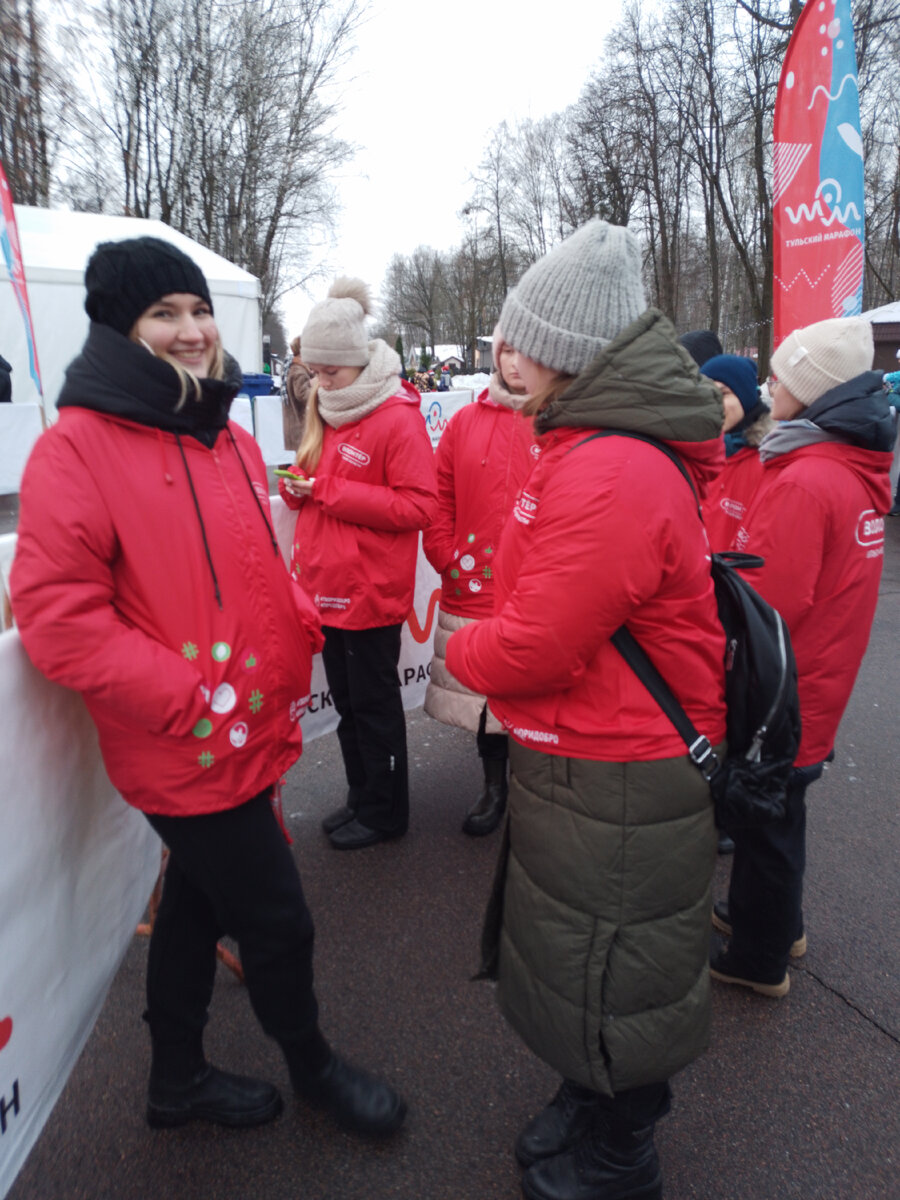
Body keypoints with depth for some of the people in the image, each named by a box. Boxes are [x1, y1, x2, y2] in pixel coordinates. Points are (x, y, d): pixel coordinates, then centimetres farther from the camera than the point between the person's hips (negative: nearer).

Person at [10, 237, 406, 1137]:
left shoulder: (229, 440, 10)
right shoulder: (78, 447, -14)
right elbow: (56, 615, -20)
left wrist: (297, 635, 5)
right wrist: (197, 700, -22)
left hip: (251, 734, 8)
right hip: (190, 752, -7)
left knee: (198, 902, 23)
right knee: (276, 921, 8)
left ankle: (177, 1080, 47)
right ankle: (312, 1067, 39)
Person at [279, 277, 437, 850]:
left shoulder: (398, 419, -13)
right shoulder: (325, 412, 11)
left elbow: (418, 505, -20)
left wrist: (330, 491, -21)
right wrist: (298, 486, -1)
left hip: (372, 591, -8)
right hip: (328, 585, 8)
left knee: (374, 702, 6)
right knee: (346, 700, 18)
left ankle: (384, 812, 24)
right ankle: (362, 797, 36)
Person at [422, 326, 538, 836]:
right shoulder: (465, 422, 8)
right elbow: (441, 499, 10)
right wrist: (449, 558, 1)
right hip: (473, 592, 3)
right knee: (483, 693, 15)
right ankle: (494, 787, 35)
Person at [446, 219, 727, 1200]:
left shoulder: (610, 476, -27)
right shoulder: (593, 448, 7)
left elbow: (535, 646, -26)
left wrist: (460, 650, -7)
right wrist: (485, 642, 0)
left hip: (611, 785, -10)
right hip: (576, 758, 10)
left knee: (605, 984, 13)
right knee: (582, 963, 27)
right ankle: (591, 1110, 52)